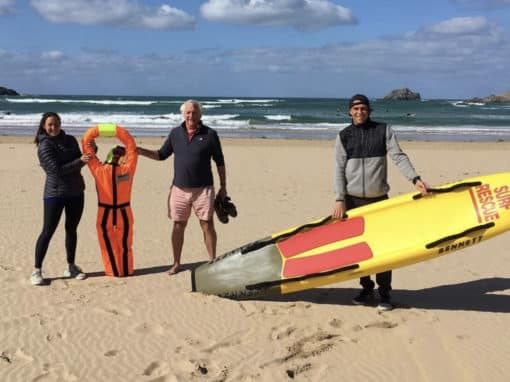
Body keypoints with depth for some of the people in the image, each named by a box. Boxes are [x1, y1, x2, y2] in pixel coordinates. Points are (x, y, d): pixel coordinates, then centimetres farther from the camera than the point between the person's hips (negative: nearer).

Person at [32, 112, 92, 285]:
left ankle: (71, 267, 22)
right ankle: (37, 271, 4)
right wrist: (80, 161, -25)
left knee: (71, 229, 12)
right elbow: (57, 170, -19)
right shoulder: (44, 146, -10)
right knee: (48, 232, -3)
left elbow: (78, 162, 12)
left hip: (76, 192, 6)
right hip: (55, 194, -5)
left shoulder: (70, 140, 7)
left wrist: (90, 153, -7)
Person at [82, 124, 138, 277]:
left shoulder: (99, 170, -14)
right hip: (124, 212, 1)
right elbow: (132, 146, -5)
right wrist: (117, 130, -6)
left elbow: (86, 144, -9)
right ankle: (126, 270, 22)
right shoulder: (127, 170, -13)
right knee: (124, 244, 16)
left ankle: (114, 271, 17)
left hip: (105, 213, -1)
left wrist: (96, 130, -4)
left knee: (108, 244, 13)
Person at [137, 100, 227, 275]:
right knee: (178, 226, 8)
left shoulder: (210, 134, -3)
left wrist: (223, 187, 2)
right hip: (179, 189, 3)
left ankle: (212, 262, 9)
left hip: (203, 189, -3)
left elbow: (220, 162, 3)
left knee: (207, 225, -2)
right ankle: (176, 263, 18)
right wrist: (139, 150, 1)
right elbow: (162, 155, 14)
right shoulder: (175, 133, 6)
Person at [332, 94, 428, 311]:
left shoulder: (383, 131, 6)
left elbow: (399, 156, -3)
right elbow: (339, 169, 3)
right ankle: (366, 289, 19)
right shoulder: (344, 136, 7)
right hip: (353, 200, 1)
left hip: (379, 199, -1)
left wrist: (415, 179, -17)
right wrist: (339, 200, -5)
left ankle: (384, 293, 6)